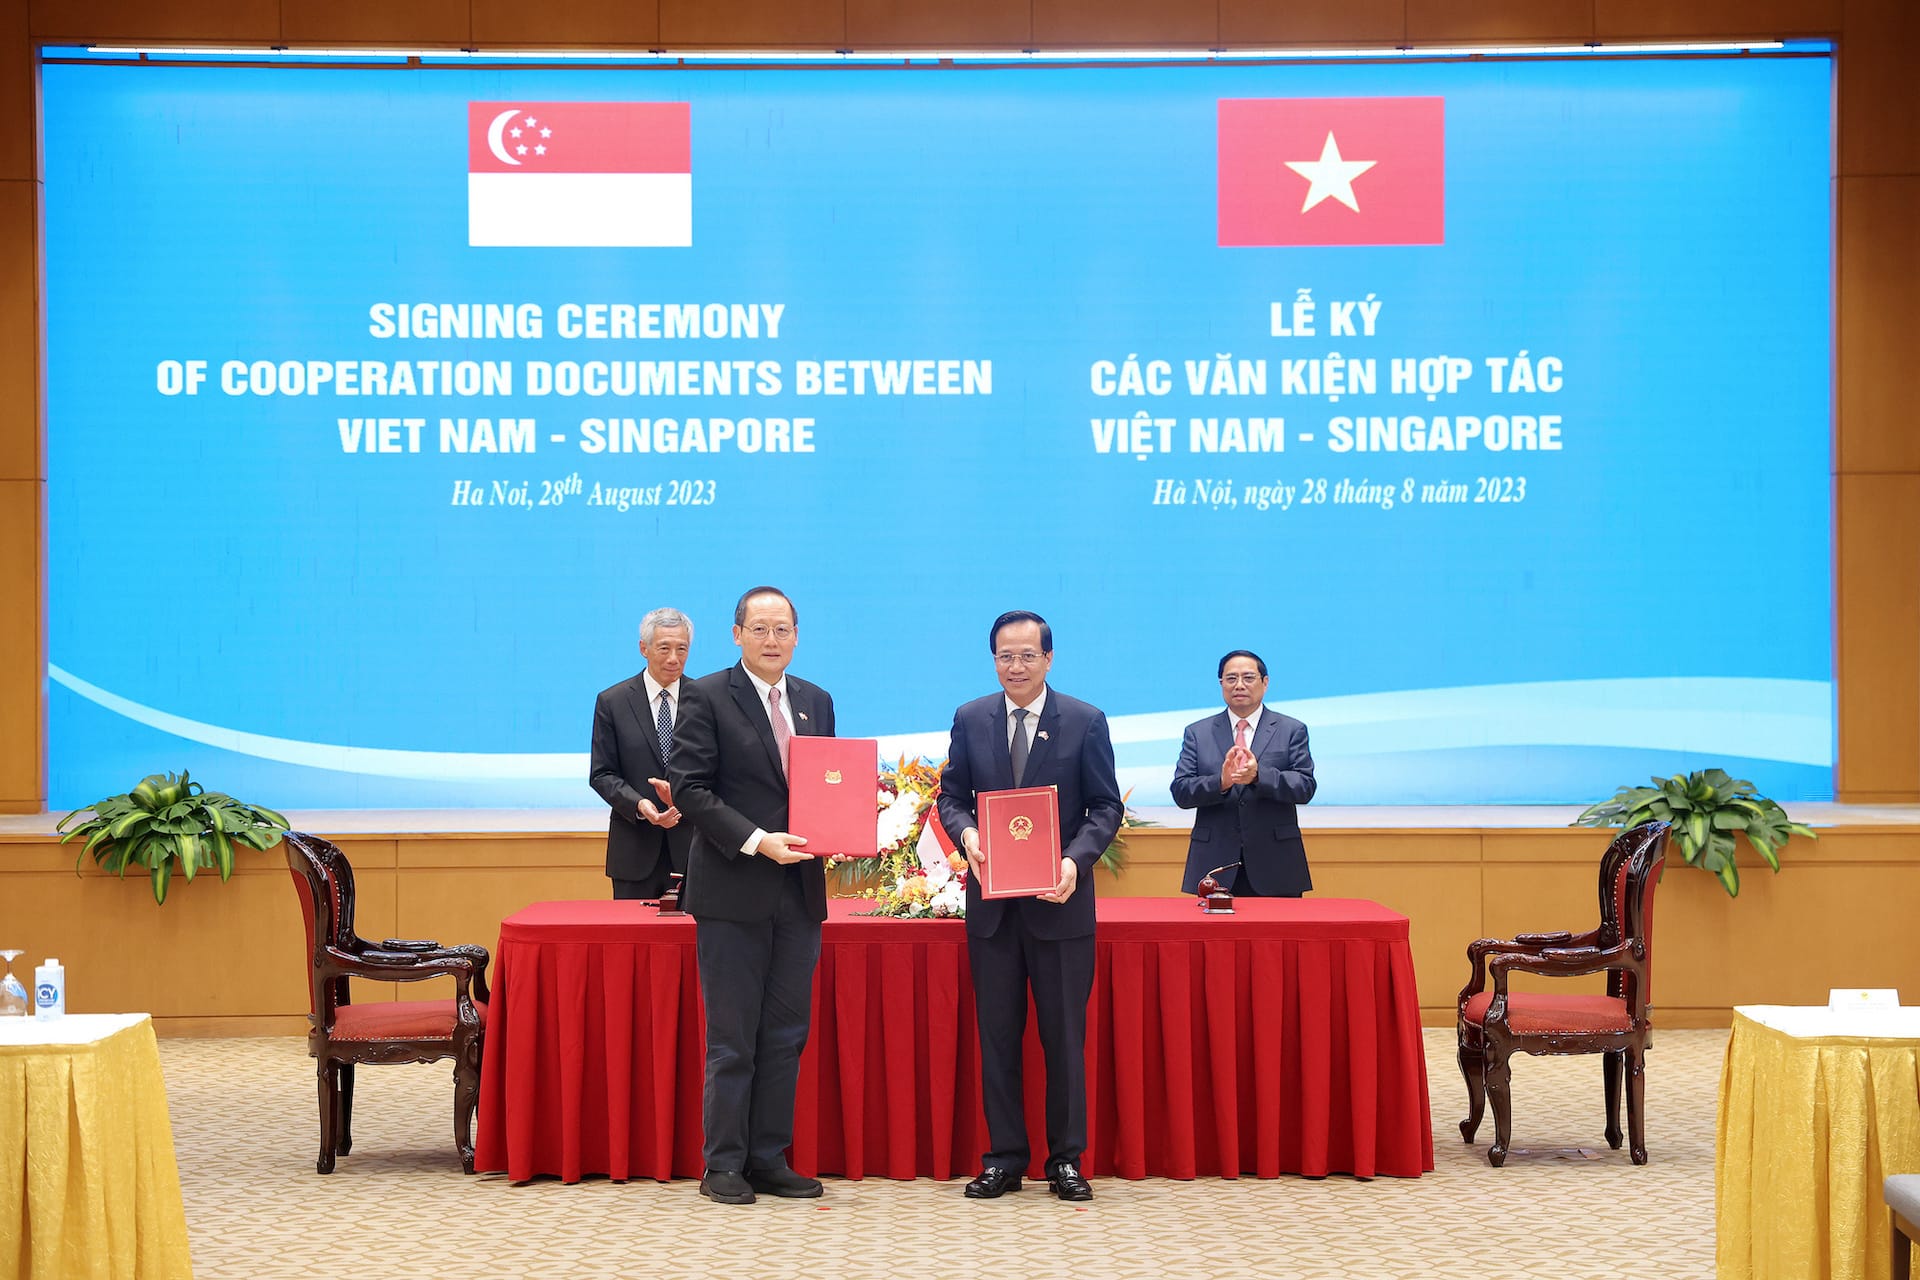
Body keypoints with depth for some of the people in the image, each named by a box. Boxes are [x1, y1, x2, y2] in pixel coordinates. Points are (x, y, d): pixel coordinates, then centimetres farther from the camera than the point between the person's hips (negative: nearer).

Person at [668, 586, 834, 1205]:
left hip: (799, 890, 5)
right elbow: (690, 788, -10)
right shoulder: (707, 697, -4)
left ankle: (770, 1160, 16)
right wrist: (756, 841, -18)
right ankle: (724, 1166, 8)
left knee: (785, 1036, 8)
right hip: (732, 892, -5)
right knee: (731, 1038, 0)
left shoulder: (816, 702, 13)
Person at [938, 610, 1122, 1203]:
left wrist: (1075, 859, -17)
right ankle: (1004, 1157, 15)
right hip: (992, 902, 2)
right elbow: (951, 794, 9)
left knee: (1064, 1036, 3)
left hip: (1060, 901, -2)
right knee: (997, 1035, 7)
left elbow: (1106, 806, 0)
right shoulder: (970, 719, 7)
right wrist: (966, 833, -13)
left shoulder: (1085, 721, 0)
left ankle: (1066, 1159, 13)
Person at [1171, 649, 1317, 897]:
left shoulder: (1291, 730, 7)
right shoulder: (1197, 733, 10)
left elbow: (1305, 786, -4)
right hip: (1215, 863, 1)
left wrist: (1259, 775, -21)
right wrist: (1220, 782, -20)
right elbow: (1180, 792, 0)